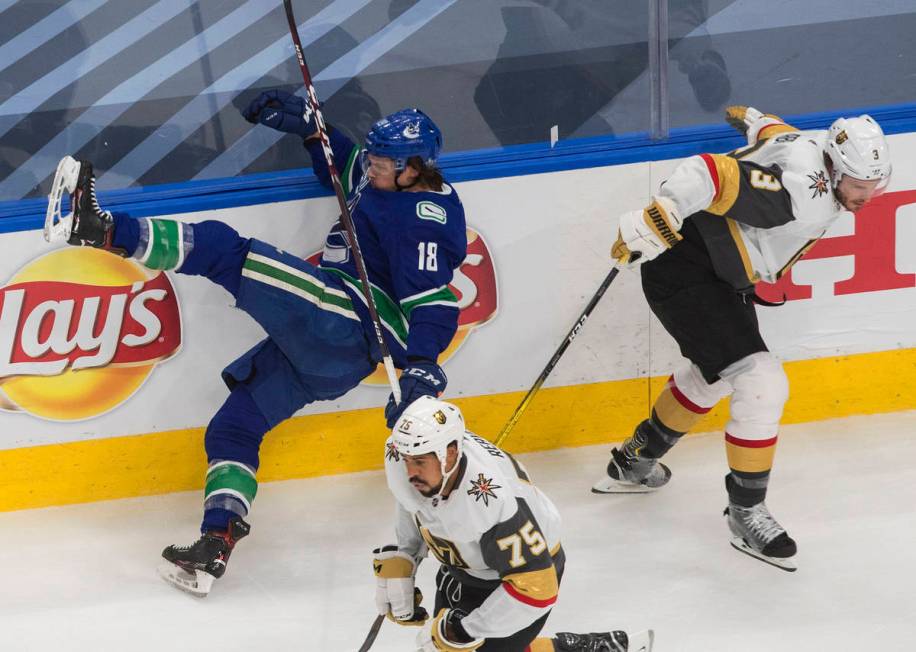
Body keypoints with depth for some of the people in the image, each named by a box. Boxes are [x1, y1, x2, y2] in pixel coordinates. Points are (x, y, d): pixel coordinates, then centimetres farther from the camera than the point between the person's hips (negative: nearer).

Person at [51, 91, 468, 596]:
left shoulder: (423, 217, -9)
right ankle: (215, 547, 2)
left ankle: (108, 232, -34)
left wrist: (421, 365, -32)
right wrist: (308, 124, 28)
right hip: (325, 350, 11)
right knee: (233, 428, 10)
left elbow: (432, 297, -19)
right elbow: (347, 167, 41)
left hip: (348, 322, -11)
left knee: (224, 252, -22)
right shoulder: (386, 187, 20)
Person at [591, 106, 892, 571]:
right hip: (684, 272, -11)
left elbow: (772, 133, 19)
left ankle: (635, 462, 46)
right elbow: (711, 173, -37)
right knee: (761, 385, -16)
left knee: (715, 372, 29)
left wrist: (754, 120, 38)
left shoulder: (818, 150, -2)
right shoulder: (798, 189, -31)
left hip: (719, 271, 11)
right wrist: (656, 222, -38)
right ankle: (746, 513, -2)